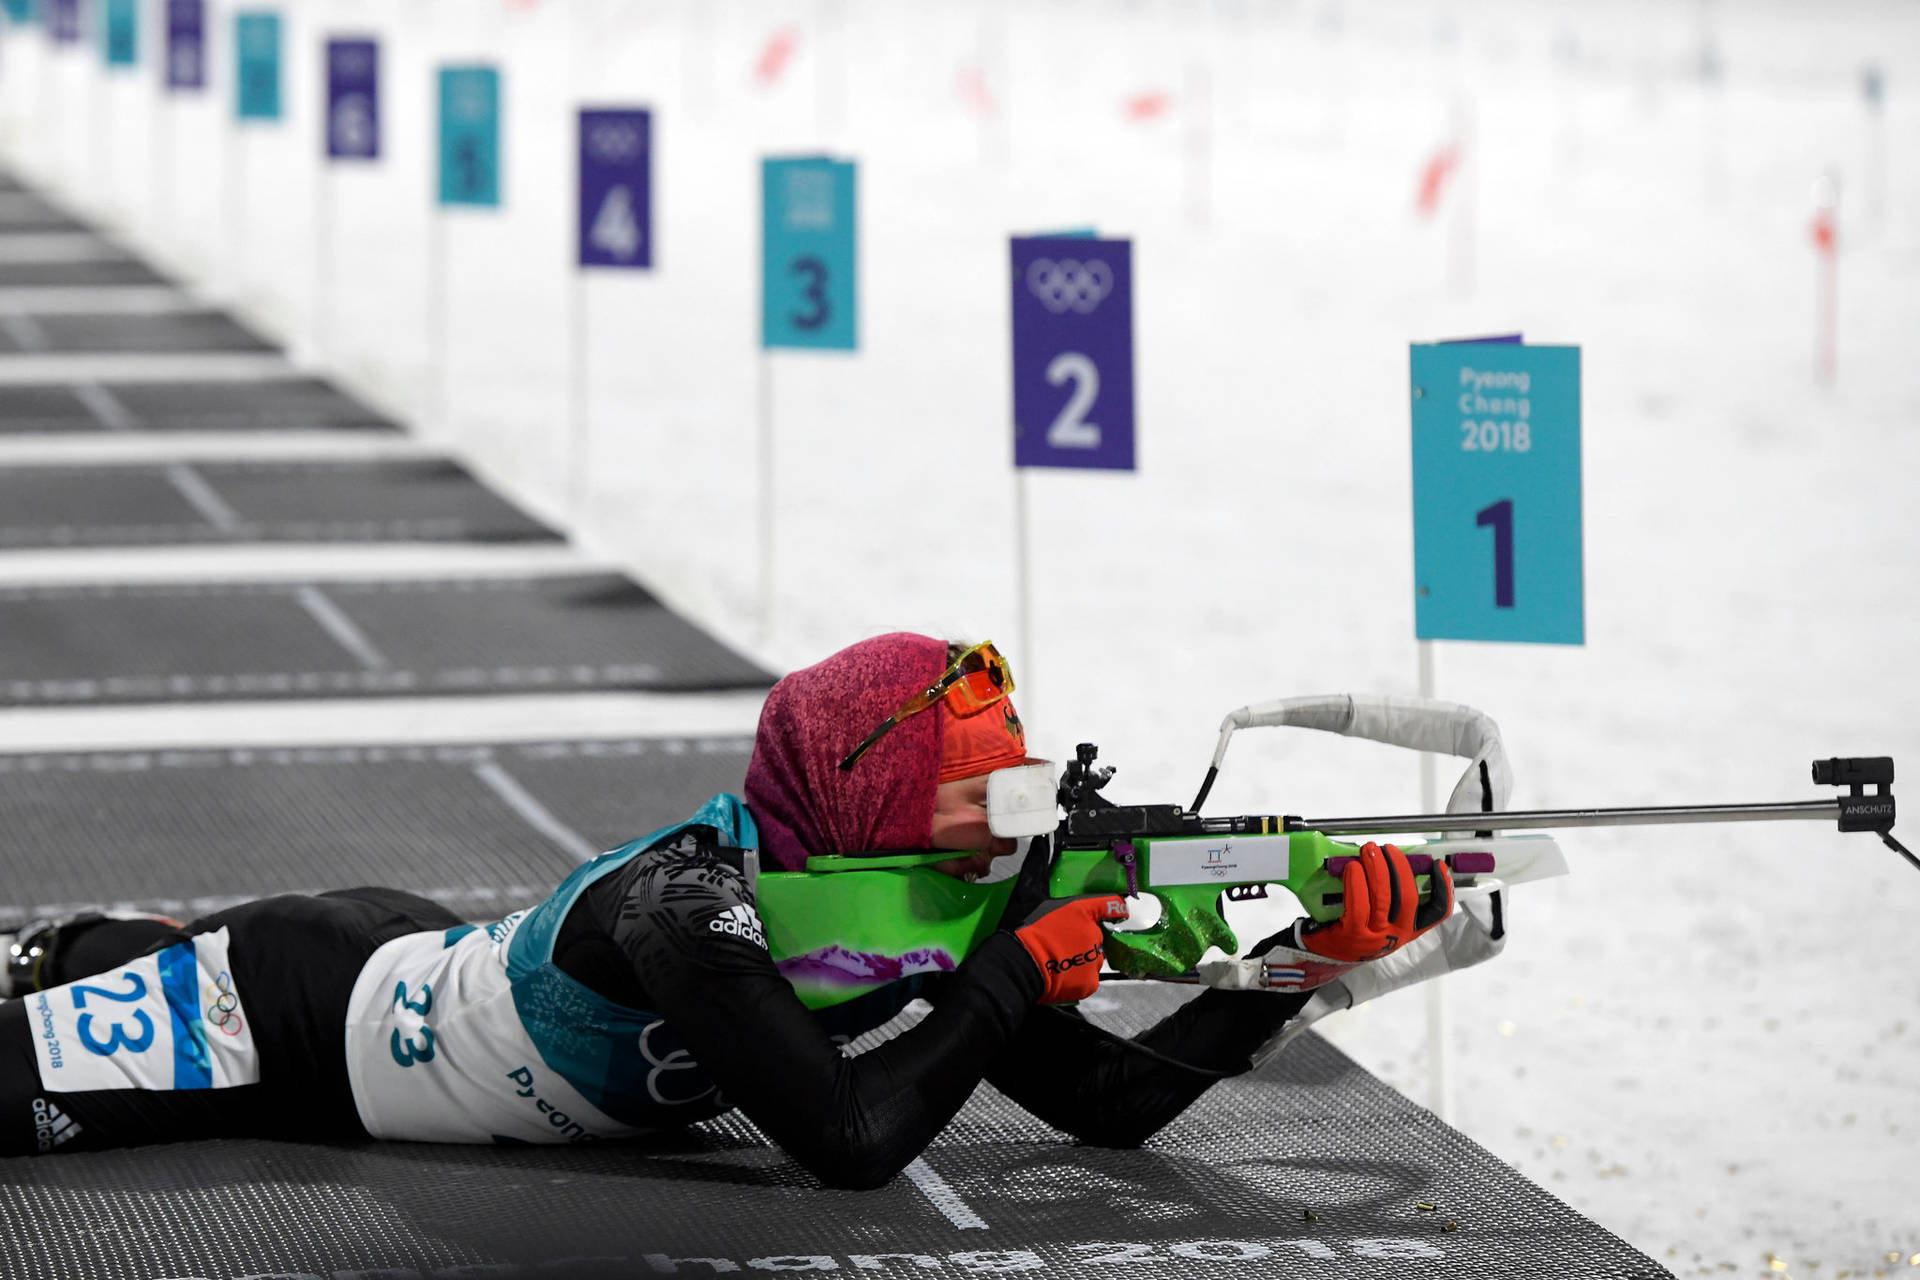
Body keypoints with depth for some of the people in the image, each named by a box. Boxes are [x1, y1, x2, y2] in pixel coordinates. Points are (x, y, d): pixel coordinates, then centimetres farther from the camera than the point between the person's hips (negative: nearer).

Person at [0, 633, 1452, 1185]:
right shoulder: (689, 904, -38)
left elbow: (1113, 1100, -12)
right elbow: (852, 1141, -44)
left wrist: (1308, 957, -22)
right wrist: (1021, 974, -37)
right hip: (298, 1002, -7)